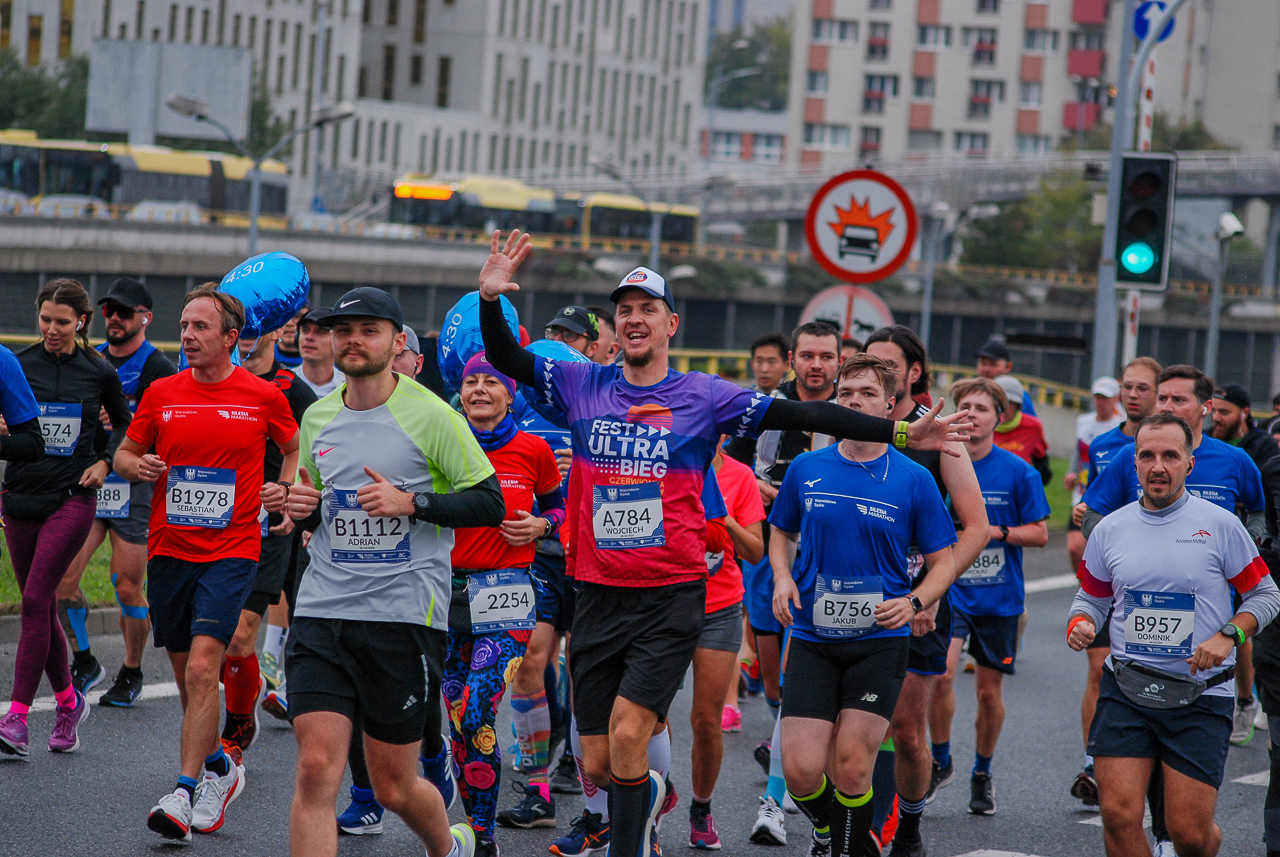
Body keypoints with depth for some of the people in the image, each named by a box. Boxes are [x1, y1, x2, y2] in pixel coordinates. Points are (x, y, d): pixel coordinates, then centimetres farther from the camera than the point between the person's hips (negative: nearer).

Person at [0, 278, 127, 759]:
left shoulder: (100, 372, 2)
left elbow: (125, 425, 16)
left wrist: (105, 462, 1)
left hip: (72, 499, -3)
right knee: (42, 609, 8)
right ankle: (68, 701, 29)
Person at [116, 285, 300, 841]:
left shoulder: (263, 396, -1)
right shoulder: (162, 393, 4)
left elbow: (295, 449, 16)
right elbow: (125, 454, 14)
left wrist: (285, 488, -3)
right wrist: (136, 467, -8)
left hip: (231, 551, -4)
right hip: (168, 549, 4)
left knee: (202, 668, -18)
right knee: (185, 674, 12)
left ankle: (185, 791, -17)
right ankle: (221, 767, 34)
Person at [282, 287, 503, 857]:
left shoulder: (431, 415, -5)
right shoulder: (317, 417, 11)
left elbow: (490, 503, -5)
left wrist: (413, 502, -17)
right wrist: (302, 507, 2)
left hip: (406, 615, -4)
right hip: (321, 612, 4)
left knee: (393, 787, 5)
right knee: (315, 771, -9)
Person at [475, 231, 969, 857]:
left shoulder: (705, 396, 0)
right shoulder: (582, 386, 7)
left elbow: (801, 415, -2)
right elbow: (506, 359, 6)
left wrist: (897, 432, -7)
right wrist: (491, 299, -13)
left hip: (673, 595, -3)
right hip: (599, 595, 3)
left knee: (627, 734, -19)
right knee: (596, 766, 7)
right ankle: (648, 794, 39)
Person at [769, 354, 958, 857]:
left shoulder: (913, 480, -2)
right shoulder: (806, 470, 4)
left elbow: (943, 561, 4)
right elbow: (781, 531, 21)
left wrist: (915, 603, -14)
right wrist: (783, 578, 2)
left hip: (880, 640, -2)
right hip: (812, 639, 2)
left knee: (851, 768, -8)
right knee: (801, 771, -6)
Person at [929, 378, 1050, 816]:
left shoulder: (1017, 471, -5)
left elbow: (1039, 534, -2)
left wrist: (996, 531, -17)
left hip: (999, 595, 0)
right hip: (949, 588, 0)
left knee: (989, 690, 8)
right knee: (941, 673, -19)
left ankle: (982, 775, 28)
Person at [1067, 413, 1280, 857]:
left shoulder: (1220, 525, -2)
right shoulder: (1109, 529, 6)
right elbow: (1092, 597, 19)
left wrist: (1228, 636, -11)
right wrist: (1079, 624, -4)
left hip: (1200, 692, -2)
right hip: (1125, 690, 2)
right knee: (1119, 815, -10)